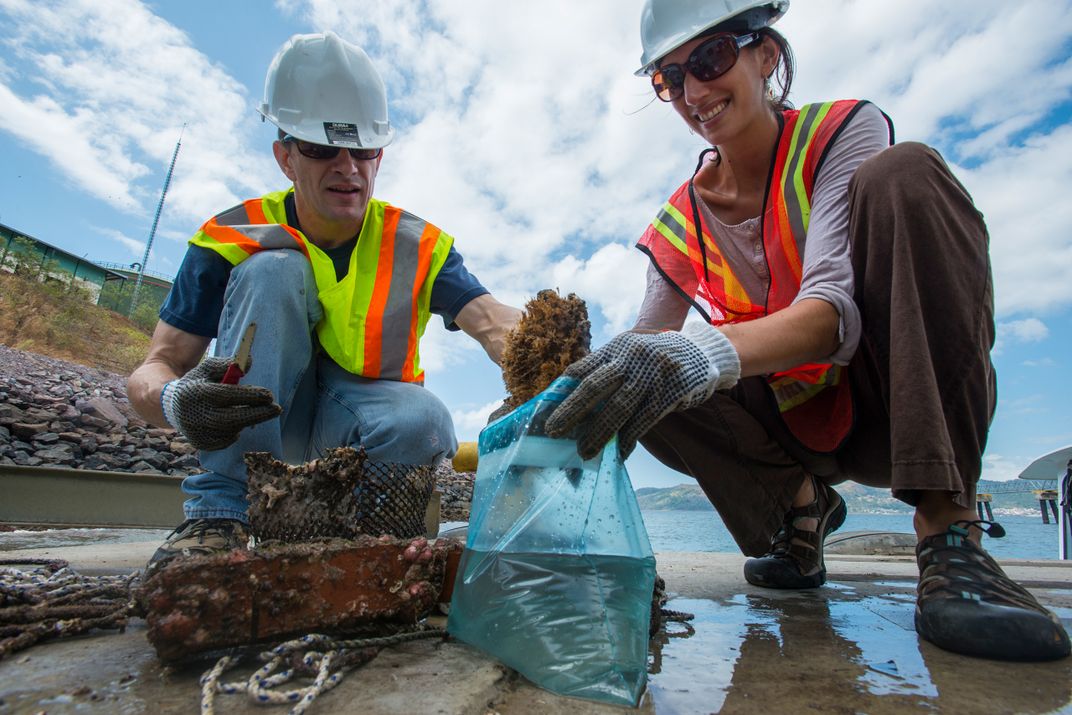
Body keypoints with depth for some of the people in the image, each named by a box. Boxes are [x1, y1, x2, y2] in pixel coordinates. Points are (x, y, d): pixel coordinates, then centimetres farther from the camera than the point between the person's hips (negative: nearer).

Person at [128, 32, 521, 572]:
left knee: (423, 422, -35)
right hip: (254, 428, 1)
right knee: (273, 269, -24)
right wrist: (177, 402, -36)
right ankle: (220, 513, -21)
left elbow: (493, 323, -22)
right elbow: (153, 370, -11)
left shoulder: (418, 247, -8)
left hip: (358, 424, 0)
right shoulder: (234, 238, -8)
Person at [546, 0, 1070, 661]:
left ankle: (950, 532, -27)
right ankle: (800, 501, 2)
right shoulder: (681, 226, -1)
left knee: (903, 174, -25)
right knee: (641, 384, -20)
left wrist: (709, 350, -47)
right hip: (800, 425, 3)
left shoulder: (842, 132, -10)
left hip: (896, 399, -2)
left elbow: (833, 310, -28)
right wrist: (570, 397, -28)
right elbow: (641, 355, -8)